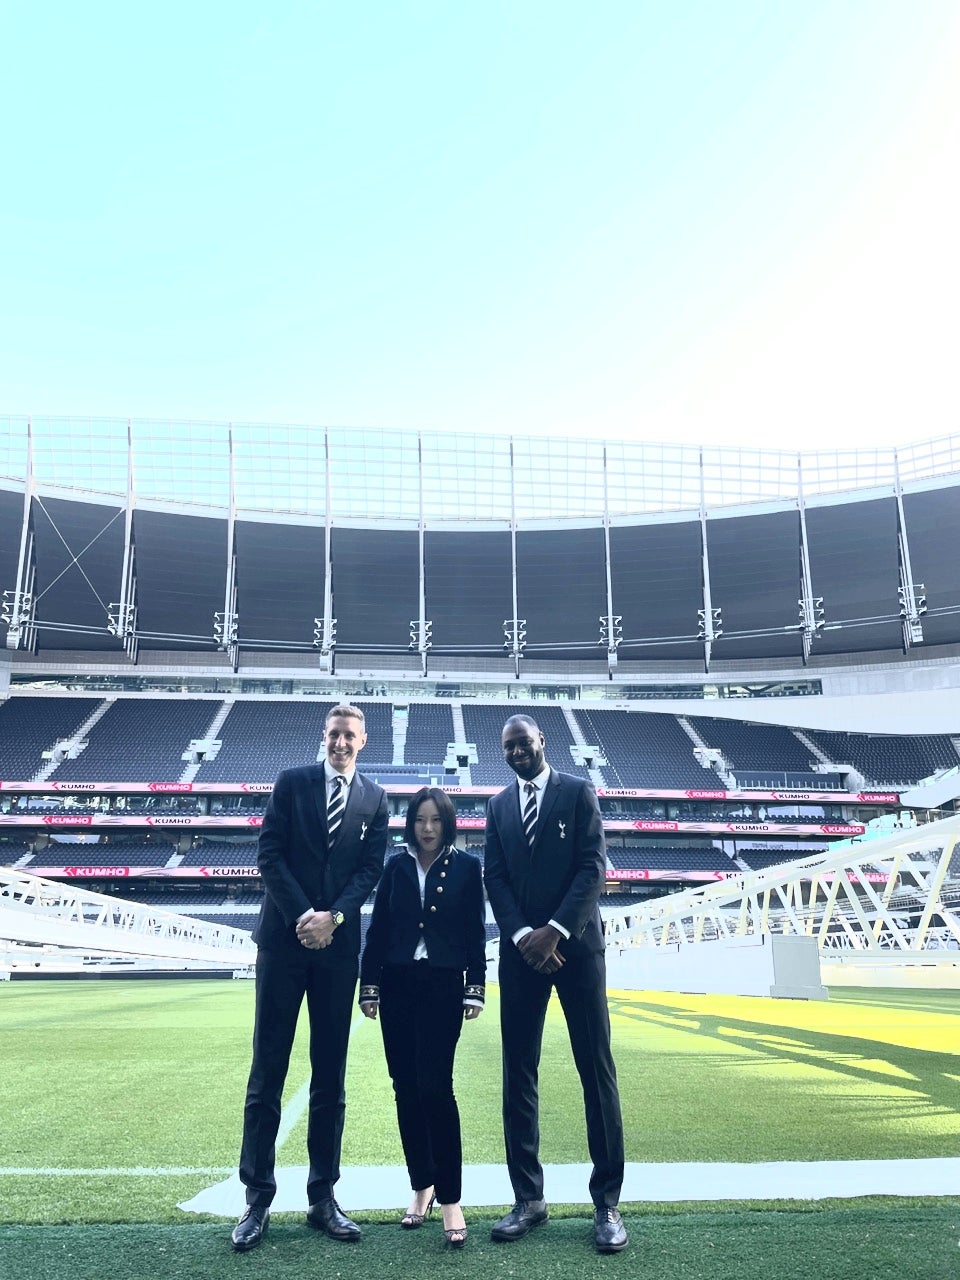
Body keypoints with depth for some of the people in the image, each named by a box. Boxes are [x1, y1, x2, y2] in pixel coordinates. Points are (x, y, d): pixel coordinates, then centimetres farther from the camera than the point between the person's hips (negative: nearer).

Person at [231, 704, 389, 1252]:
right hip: (284, 937, -1)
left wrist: (333, 916, -13)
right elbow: (269, 855, -2)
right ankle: (258, 1198, 8)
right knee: (268, 1070, 1)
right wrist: (301, 915, -12)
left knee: (331, 1075, 6)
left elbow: (371, 868, 2)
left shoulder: (375, 799, 8)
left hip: (338, 944, 2)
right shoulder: (291, 782, 4)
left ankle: (323, 1197, 14)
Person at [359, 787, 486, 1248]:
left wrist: (474, 990, -4)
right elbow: (378, 929, 7)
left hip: (442, 986, -3)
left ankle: (450, 1199, -4)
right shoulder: (396, 867, 7)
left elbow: (475, 932, 2)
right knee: (406, 1089, 7)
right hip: (398, 985, 3)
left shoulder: (466, 867, 2)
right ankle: (421, 1185, 21)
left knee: (435, 1088, -10)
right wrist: (369, 985, 2)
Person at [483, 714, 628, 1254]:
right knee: (519, 1073, 4)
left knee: (597, 1069, -1)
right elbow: (494, 877, 6)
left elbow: (594, 866, -6)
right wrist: (522, 935, -9)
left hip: (575, 944, -3)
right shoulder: (499, 805, 12)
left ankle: (607, 1201, 7)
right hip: (522, 949, 4)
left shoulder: (578, 792, 1)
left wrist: (555, 930, -14)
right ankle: (529, 1199, 12)